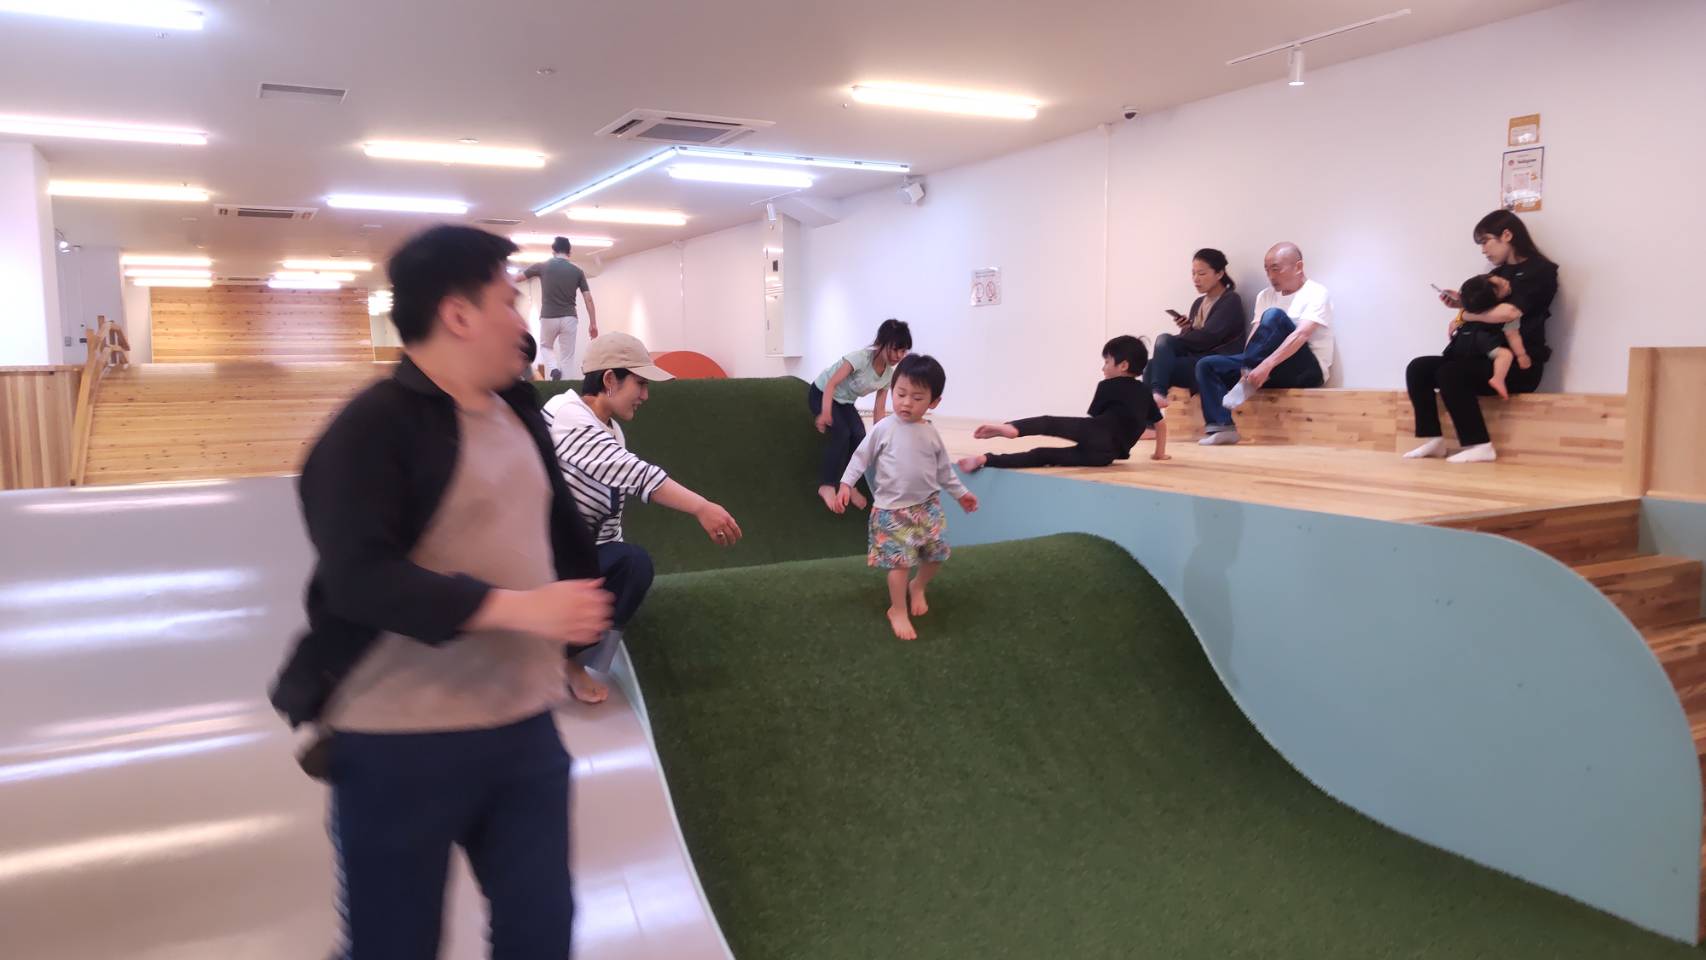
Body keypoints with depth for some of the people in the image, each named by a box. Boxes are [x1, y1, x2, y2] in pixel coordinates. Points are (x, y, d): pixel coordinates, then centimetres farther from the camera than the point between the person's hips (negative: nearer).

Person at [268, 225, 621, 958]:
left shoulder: (517, 407, 9)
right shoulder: (372, 428, -16)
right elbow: (359, 578, -27)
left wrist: (584, 599, 25)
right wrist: (519, 608, -30)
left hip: (523, 724, 7)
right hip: (401, 743, -6)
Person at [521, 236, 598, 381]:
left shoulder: (542, 266, 1)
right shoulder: (577, 271, 3)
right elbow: (588, 299, 0)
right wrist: (593, 324, 5)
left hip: (548, 317, 0)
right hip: (569, 318, 0)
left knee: (546, 347, 25)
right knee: (567, 358, 6)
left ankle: (554, 368, -3)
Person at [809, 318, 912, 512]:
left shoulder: (889, 374, -9)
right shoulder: (862, 357, -31)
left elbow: (879, 410, -3)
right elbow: (832, 383, -31)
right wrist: (825, 413, -41)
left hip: (845, 401, 6)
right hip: (821, 393, -6)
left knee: (860, 437, -14)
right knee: (841, 433, -25)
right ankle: (827, 485, -17)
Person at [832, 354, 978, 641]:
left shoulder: (931, 435, 1)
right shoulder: (883, 429, -10)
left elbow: (944, 469, 14)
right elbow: (861, 457, -3)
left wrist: (960, 492, 19)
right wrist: (846, 483, -13)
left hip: (927, 505, 4)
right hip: (892, 509, -4)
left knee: (937, 555, 10)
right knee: (900, 561, -10)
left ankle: (917, 588, 40)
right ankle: (898, 611, 10)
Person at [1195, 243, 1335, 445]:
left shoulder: (1316, 293, -6)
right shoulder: (1265, 296, 14)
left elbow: (1301, 335, -22)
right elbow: (1255, 336, 2)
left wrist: (1267, 365, -34)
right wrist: (1250, 370, -17)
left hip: (1307, 369, -7)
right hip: (1275, 372, 7)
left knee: (1274, 316, -29)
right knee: (1207, 365, -7)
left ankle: (1246, 383, -29)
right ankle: (1223, 427, -21)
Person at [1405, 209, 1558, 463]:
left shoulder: (1540, 271, -4)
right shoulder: (1497, 273, 19)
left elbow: (1509, 312, -19)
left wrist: (1469, 314, -7)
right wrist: (1462, 302, 1)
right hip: (1487, 358, 8)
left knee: (1450, 374, -30)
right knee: (1418, 368, -6)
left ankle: (1480, 446, -23)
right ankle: (1433, 439, -8)